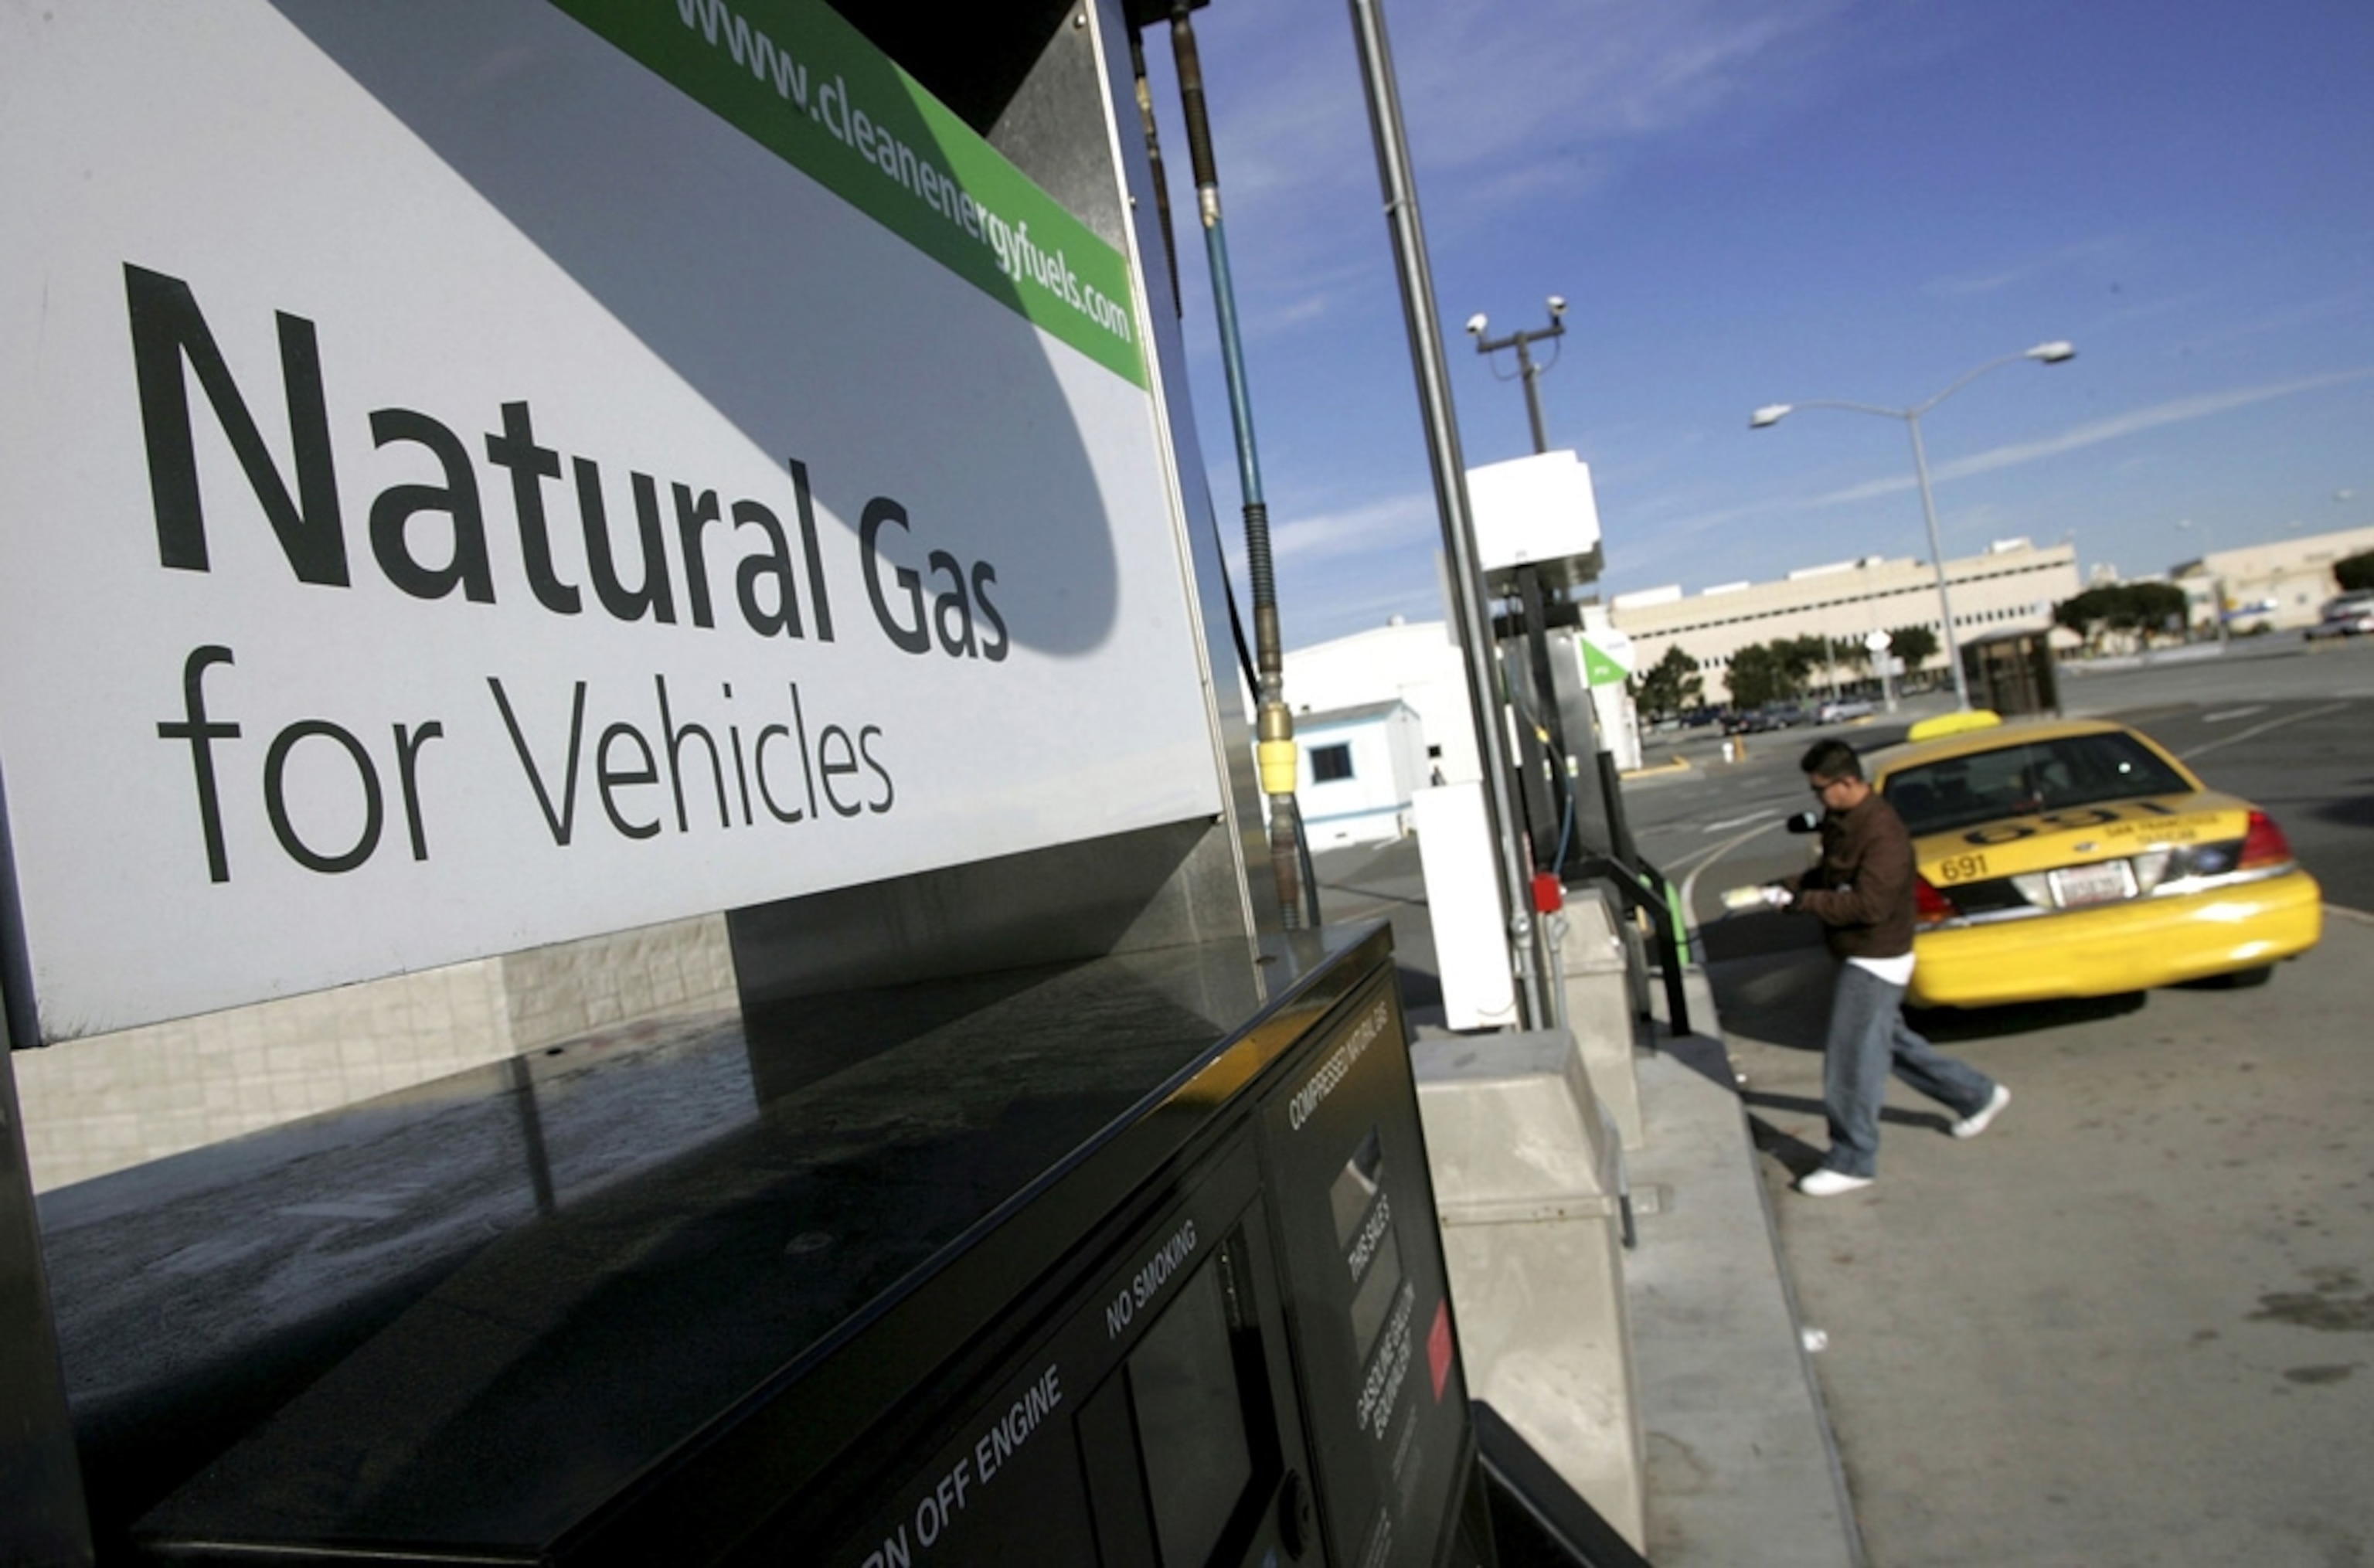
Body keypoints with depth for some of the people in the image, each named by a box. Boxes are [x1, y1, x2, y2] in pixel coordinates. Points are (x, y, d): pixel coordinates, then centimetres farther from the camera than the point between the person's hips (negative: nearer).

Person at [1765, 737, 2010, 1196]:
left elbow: (1868, 905, -29)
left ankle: (1852, 1161, 7)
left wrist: (1801, 901, -24)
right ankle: (1977, 1095, 40)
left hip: (1876, 962, -10)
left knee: (1851, 1061, -4)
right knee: (1892, 1041, 23)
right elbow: (1829, 874, 17)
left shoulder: (1882, 833, -25)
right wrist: (1791, 887, -2)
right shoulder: (1840, 819, 5)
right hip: (1859, 957, 10)